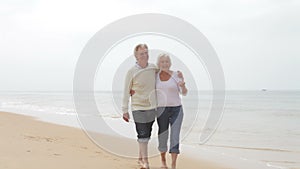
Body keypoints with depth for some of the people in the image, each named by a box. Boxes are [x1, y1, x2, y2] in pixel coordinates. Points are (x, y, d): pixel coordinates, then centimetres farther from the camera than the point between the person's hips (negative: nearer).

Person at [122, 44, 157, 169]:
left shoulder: (154, 68, 3)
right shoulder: (131, 72, -8)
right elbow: (126, 92, -4)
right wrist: (125, 110, -4)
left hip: (152, 107, 5)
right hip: (138, 108, -4)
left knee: (147, 135, 12)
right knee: (143, 135, -5)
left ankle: (140, 157, 26)